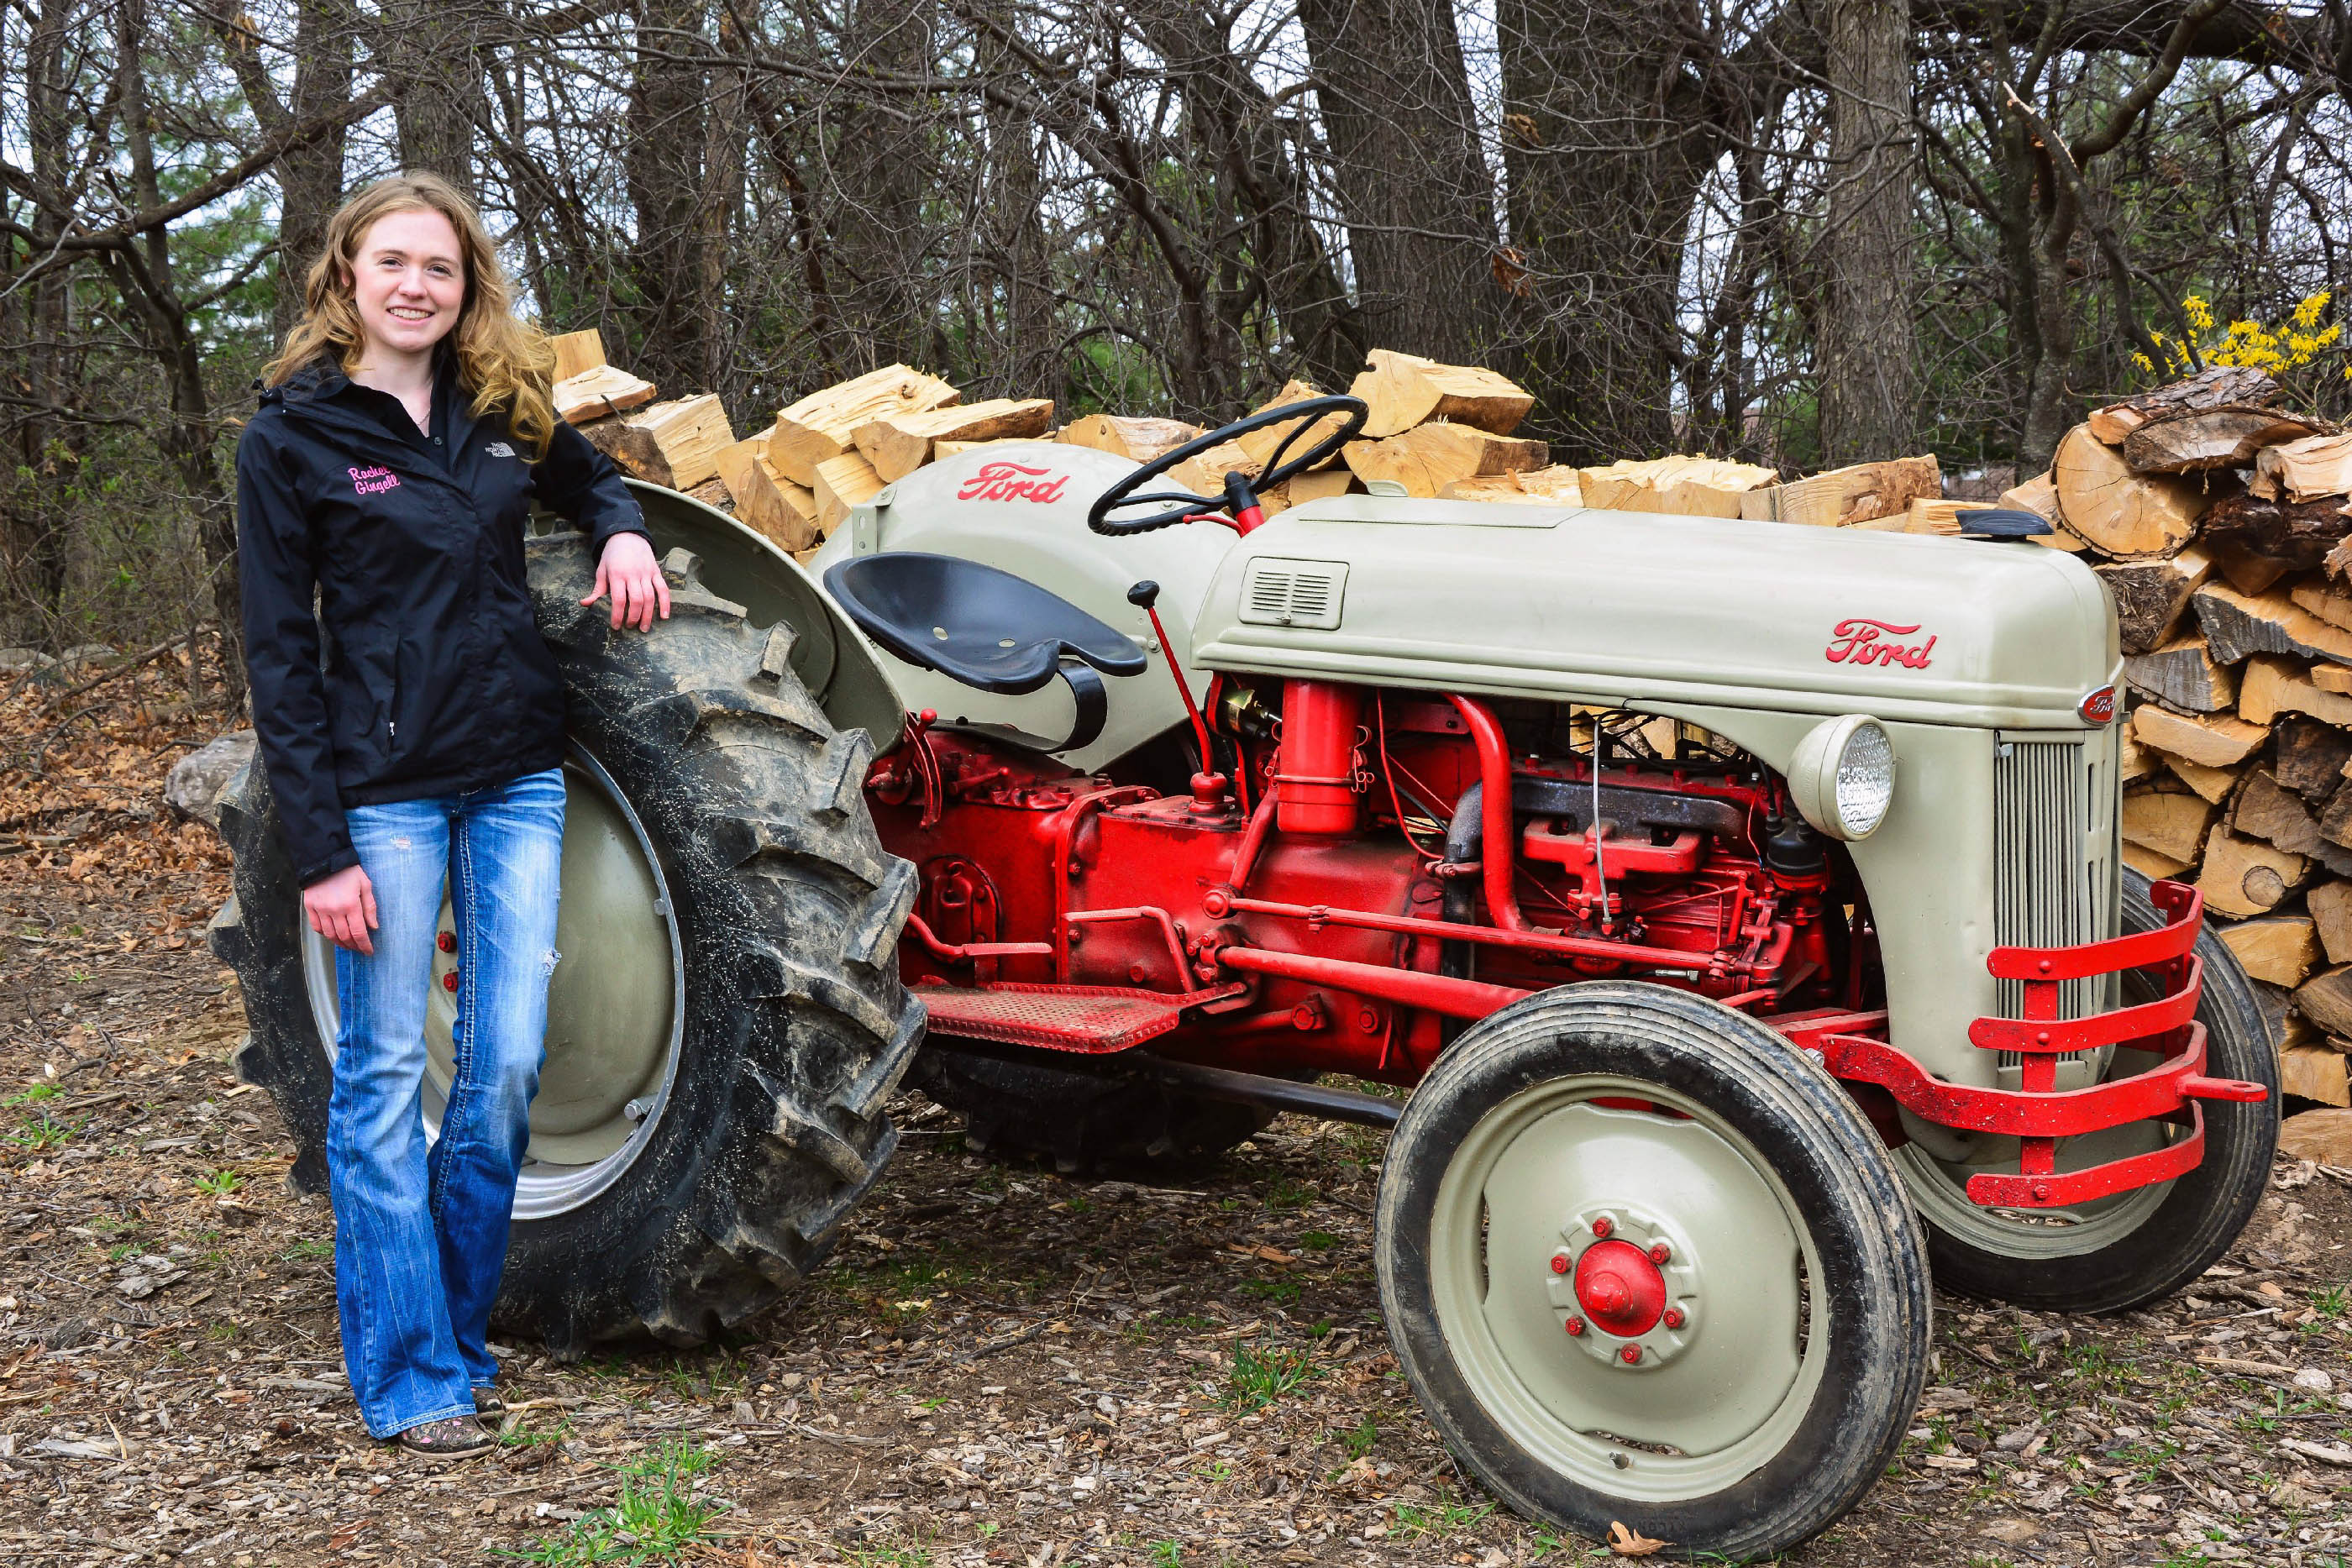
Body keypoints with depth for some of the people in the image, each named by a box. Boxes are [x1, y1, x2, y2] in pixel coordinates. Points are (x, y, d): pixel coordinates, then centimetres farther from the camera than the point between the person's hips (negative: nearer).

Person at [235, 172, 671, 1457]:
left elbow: (590, 481, 29)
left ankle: (460, 1330, 21)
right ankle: (410, 1374, 11)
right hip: (385, 786, -4)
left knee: (506, 1068, 5)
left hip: (517, 775, 5)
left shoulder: (504, 408, 9)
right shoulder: (292, 435, -4)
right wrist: (319, 848, -11)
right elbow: (281, 659, -5)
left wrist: (622, 534, 4)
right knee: (385, 1076, 1)